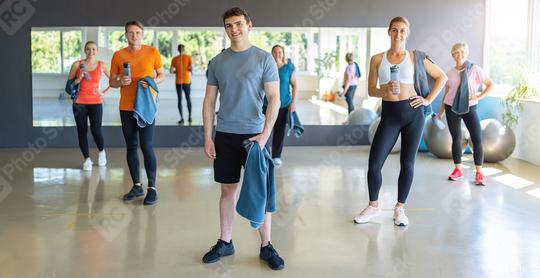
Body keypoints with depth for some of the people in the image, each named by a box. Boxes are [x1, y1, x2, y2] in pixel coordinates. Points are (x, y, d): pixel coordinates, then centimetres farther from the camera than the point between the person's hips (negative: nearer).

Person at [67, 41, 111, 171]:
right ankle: (87, 159, 15)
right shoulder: (77, 65, 1)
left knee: (96, 131, -9)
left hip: (95, 102, -1)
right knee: (82, 131, 2)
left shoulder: (101, 65, 2)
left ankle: (102, 152, 20)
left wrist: (104, 92, 1)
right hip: (79, 103, 1)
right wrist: (79, 78, -14)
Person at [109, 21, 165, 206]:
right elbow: (112, 81, 8)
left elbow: (162, 75, 7)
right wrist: (121, 82, -14)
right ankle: (137, 186, 18)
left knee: (147, 147, -7)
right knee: (131, 147, 8)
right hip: (126, 107, 3)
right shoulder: (118, 55, 3)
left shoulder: (152, 52, -1)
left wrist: (152, 81, -14)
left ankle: (152, 188, 1)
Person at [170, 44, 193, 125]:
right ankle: (189, 117, 15)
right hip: (187, 81, 0)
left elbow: (171, 71, -5)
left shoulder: (174, 59, -1)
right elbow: (191, 69, -12)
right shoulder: (189, 57, -3)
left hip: (178, 82, 0)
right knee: (188, 98, 14)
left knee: (180, 99, 3)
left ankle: (182, 118, -7)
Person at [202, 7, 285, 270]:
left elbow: (274, 98, -6)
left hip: (254, 134, -2)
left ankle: (266, 246, 13)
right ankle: (225, 242, 22)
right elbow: (209, 101, 9)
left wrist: (265, 134, -15)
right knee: (228, 189, 10)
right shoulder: (217, 62, 6)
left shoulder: (263, 58, -2)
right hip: (225, 135, 3)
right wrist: (207, 137, 2)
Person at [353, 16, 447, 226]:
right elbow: (371, 90, 5)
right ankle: (373, 206, 17)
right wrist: (385, 90, -15)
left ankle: (400, 208, 20)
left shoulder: (415, 57, 3)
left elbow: (441, 77, 9)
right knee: (374, 163, -4)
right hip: (389, 114, 0)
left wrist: (428, 100, 0)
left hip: (413, 113, 0)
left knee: (407, 164, 5)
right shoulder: (377, 59, 5)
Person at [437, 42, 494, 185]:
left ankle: (479, 173, 2)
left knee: (477, 140, -7)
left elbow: (490, 85, -2)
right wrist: (441, 111, 10)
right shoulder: (450, 73, 4)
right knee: (456, 139, 6)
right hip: (452, 108, 2)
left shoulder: (475, 69, -3)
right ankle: (457, 170, 16)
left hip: (469, 108, -2)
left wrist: (478, 97, -12)